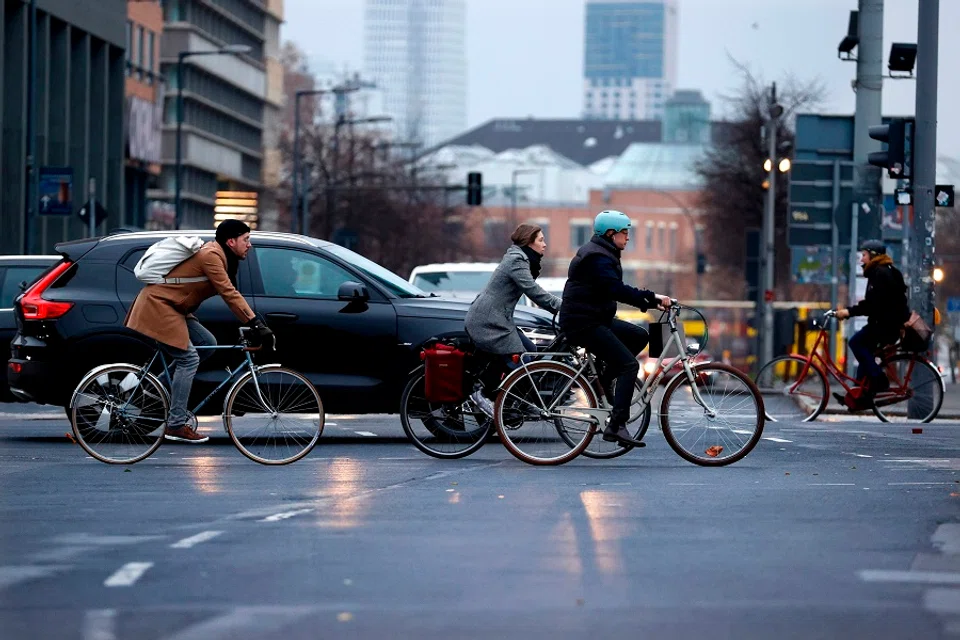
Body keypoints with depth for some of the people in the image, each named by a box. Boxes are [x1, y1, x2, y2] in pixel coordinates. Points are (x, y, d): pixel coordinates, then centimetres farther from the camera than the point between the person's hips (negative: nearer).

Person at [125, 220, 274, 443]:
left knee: (208, 343, 3)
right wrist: (256, 324, -26)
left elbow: (231, 294, 14)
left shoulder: (218, 256, 13)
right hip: (157, 306, -10)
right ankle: (176, 426, -13)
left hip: (171, 307, 10)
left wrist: (255, 323, 6)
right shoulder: (211, 255, -19)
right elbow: (229, 294, -24)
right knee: (189, 359, -14)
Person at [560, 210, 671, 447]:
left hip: (596, 319, 10)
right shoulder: (598, 258, -16)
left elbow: (616, 290, 15)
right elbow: (617, 290, -28)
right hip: (583, 323, -10)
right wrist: (652, 299, -29)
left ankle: (601, 379, 7)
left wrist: (650, 301, 2)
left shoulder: (603, 254, 18)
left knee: (640, 336, 8)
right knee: (629, 365, -16)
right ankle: (616, 426, -21)